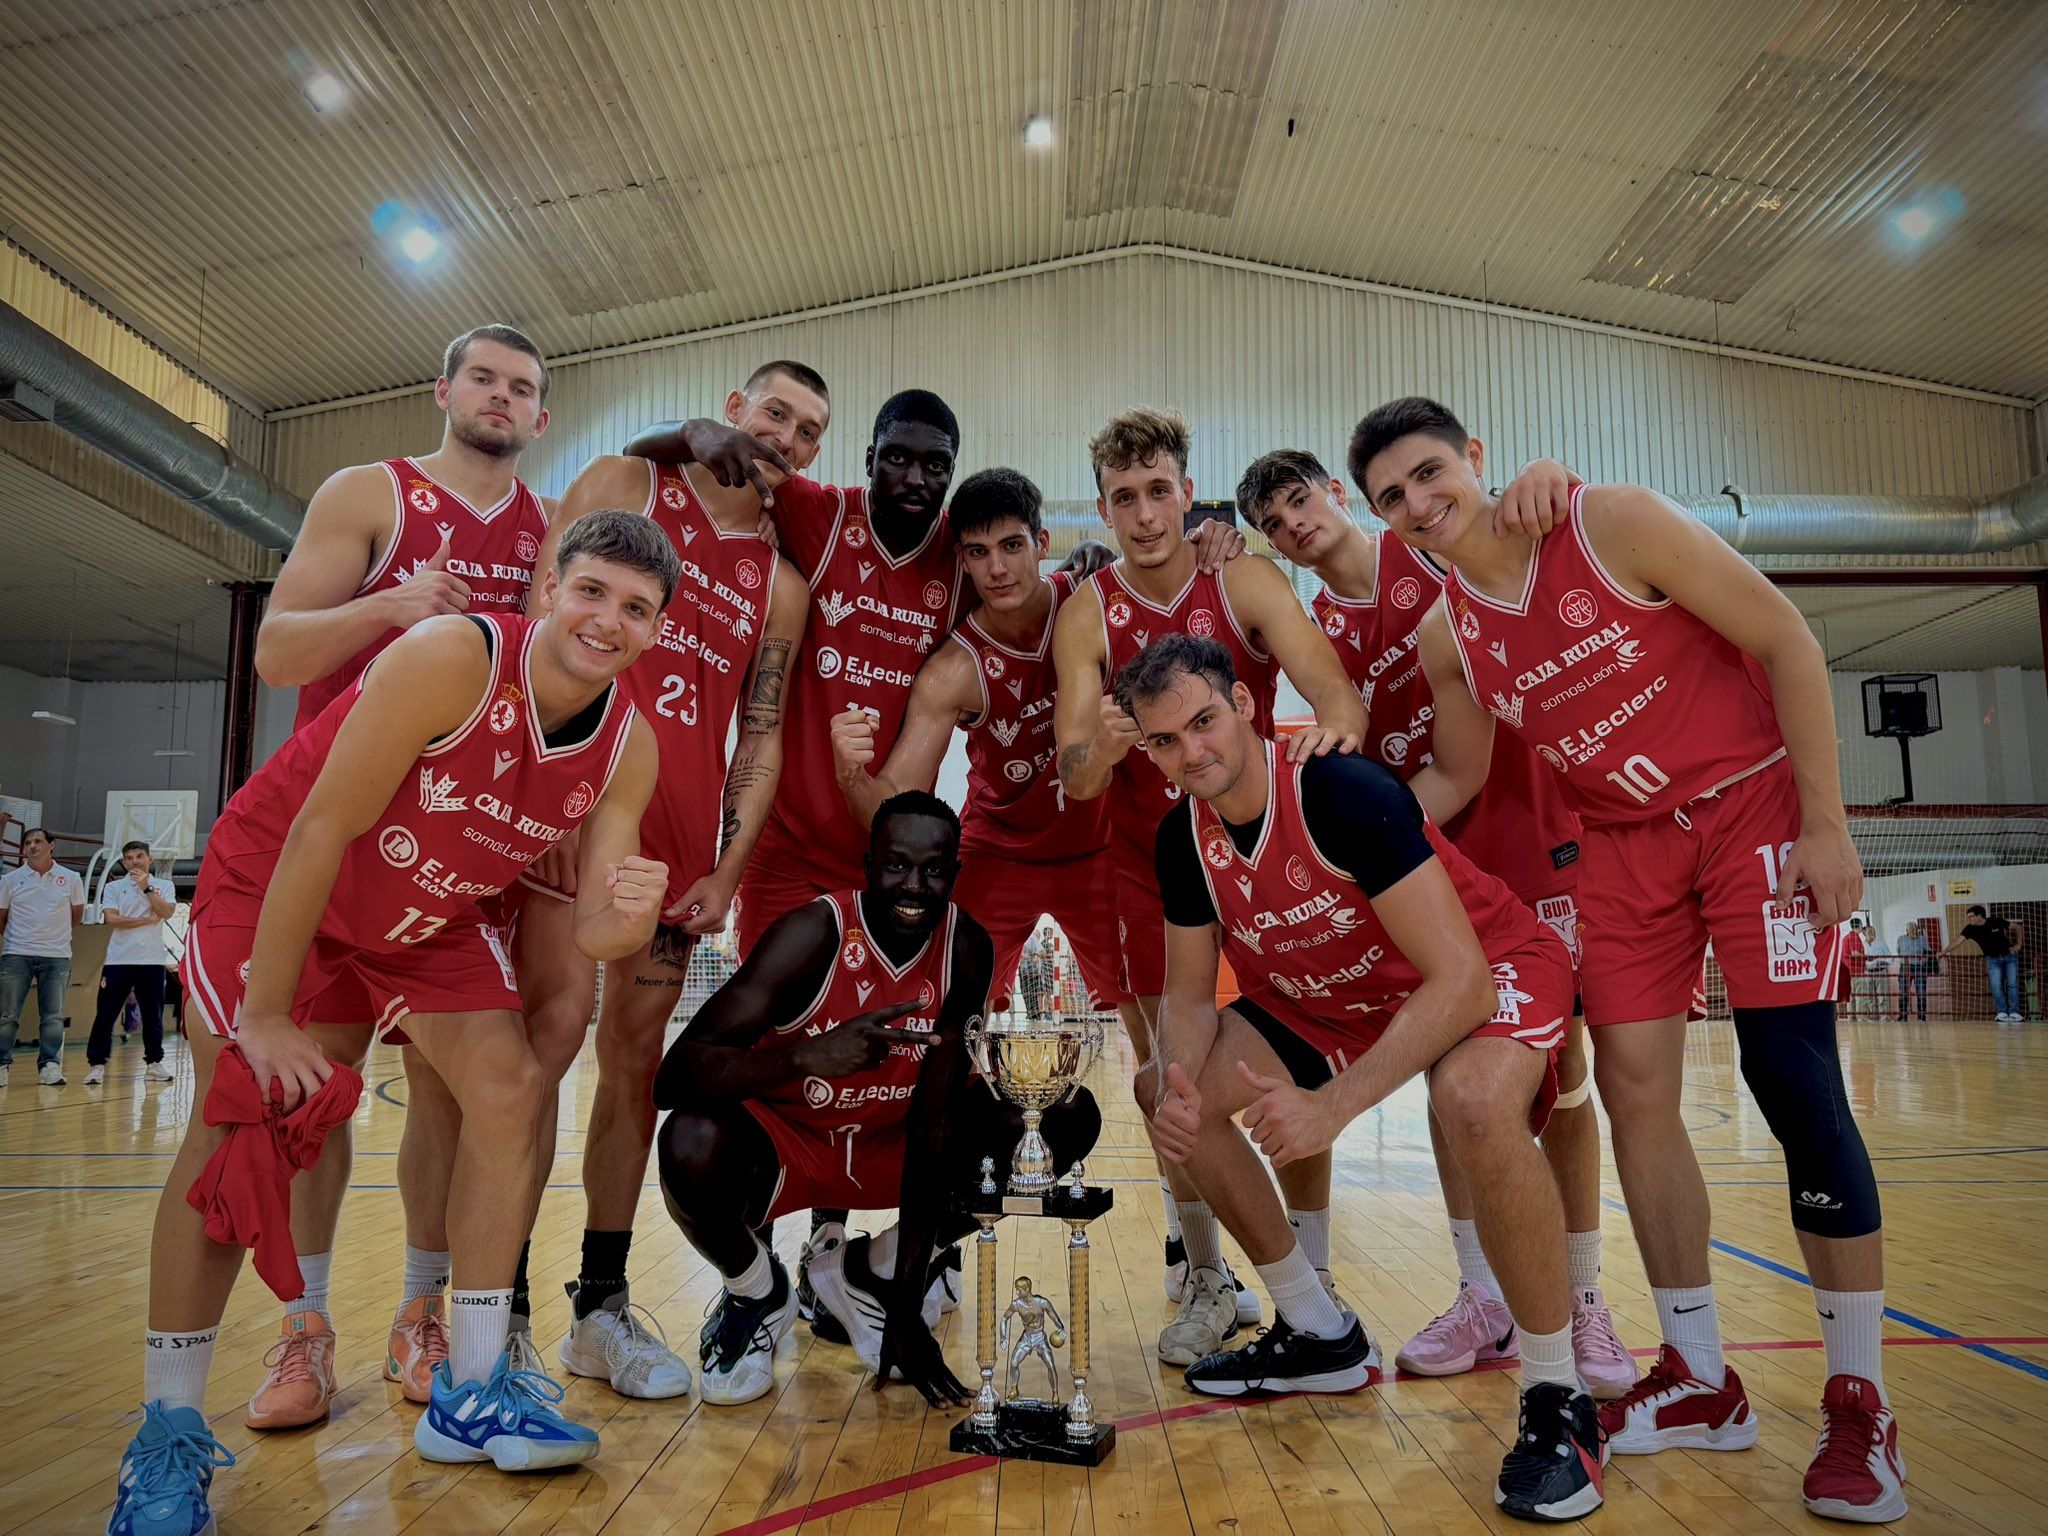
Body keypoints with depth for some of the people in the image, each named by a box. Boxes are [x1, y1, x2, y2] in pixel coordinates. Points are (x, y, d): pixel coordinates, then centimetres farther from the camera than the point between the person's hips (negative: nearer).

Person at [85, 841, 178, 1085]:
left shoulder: (164, 886, 9)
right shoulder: (113, 887, 7)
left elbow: (167, 912, -8)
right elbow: (112, 919, -7)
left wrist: (147, 888, -10)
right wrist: (148, 920, -7)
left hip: (152, 960, 1)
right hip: (118, 960, -1)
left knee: (153, 1015, 5)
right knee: (105, 1014, -2)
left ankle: (154, 1063, 14)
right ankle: (97, 1064, 6)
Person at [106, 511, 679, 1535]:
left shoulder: (629, 747, -15)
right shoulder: (452, 658, -33)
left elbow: (590, 930, -13)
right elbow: (321, 831, -28)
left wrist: (628, 915, -39)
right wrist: (264, 1015, -24)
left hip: (430, 912, 5)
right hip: (272, 877, -5)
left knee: (507, 1088, -5)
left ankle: (470, 1392, 9)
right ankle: (167, 1434, 2)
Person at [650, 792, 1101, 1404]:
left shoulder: (967, 950, -16)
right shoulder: (815, 934, -26)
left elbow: (933, 1128, -18)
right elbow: (673, 1077, -34)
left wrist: (907, 1309, -21)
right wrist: (806, 1058, -53)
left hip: (891, 1143, 4)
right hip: (782, 1140, -4)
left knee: (1067, 1119, -12)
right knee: (693, 1142, -37)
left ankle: (869, 1272, 6)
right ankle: (757, 1293, 0)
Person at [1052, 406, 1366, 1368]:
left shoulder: (1245, 582, -12)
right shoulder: (1086, 615, -10)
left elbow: (1330, 682, -26)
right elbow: (1074, 778, -16)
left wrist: (1336, 722, -51)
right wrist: (1102, 747, -40)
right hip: (1149, 859, 1)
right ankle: (1205, 1283, 19)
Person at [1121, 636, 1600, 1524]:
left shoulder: (1344, 792, -31)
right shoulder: (1183, 837, -10)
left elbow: (1460, 979, -33)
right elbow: (1188, 996, -1)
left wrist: (1333, 1105, -41)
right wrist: (1180, 1085, -24)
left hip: (1496, 970, -7)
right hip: (1333, 1000, 7)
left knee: (1475, 1099, -41)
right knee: (1162, 1093, 0)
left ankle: (1557, 1400, -17)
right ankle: (1318, 1335, 15)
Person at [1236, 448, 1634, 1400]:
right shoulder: (1319, 635, 8)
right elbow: (1348, 760, 4)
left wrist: (1547, 478, -32)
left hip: (1528, 827, -3)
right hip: (1426, 849, 3)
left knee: (1560, 1065, -1)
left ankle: (1582, 1302, 13)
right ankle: (1483, 1300, 17)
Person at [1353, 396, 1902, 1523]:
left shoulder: (1612, 522, -17)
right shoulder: (1444, 638, -3)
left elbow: (1784, 638, -13)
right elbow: (1454, 782, 9)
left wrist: (1824, 821, -15)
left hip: (1757, 804, -4)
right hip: (1624, 842, 5)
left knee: (1791, 1075, -10)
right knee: (1634, 1091, -1)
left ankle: (1858, 1400, 5)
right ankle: (1702, 1383, 14)